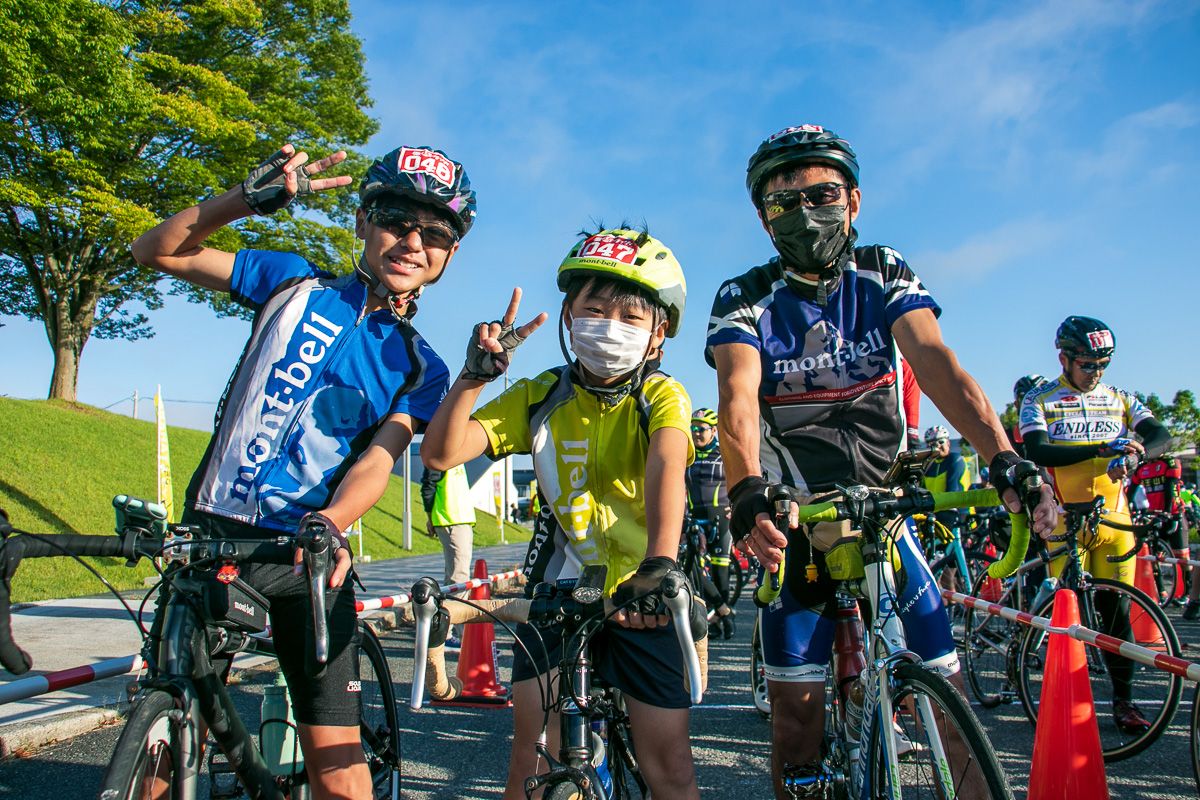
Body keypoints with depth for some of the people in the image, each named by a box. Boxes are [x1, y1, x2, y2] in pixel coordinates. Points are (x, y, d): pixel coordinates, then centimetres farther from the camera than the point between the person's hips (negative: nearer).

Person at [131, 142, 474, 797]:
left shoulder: (421, 369, 5)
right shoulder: (296, 284, 6)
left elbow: (376, 461, -9)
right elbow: (156, 251, 6)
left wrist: (330, 524, -31)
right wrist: (247, 197, -10)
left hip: (305, 554, 0)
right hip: (209, 534, 1)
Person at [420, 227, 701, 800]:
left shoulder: (661, 397, -10)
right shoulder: (540, 398, -3)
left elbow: (666, 468, -32)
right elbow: (441, 453, -11)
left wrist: (659, 566, -50)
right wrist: (475, 374, -26)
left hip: (641, 595, -1)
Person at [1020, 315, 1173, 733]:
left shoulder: (1120, 400, 12)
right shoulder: (1039, 401, 1)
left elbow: (1160, 435, -1)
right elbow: (1038, 452, -14)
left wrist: (1134, 454, -24)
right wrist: (1103, 449, -24)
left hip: (1113, 521, 3)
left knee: (1117, 612, 4)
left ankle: (1123, 701, 15)